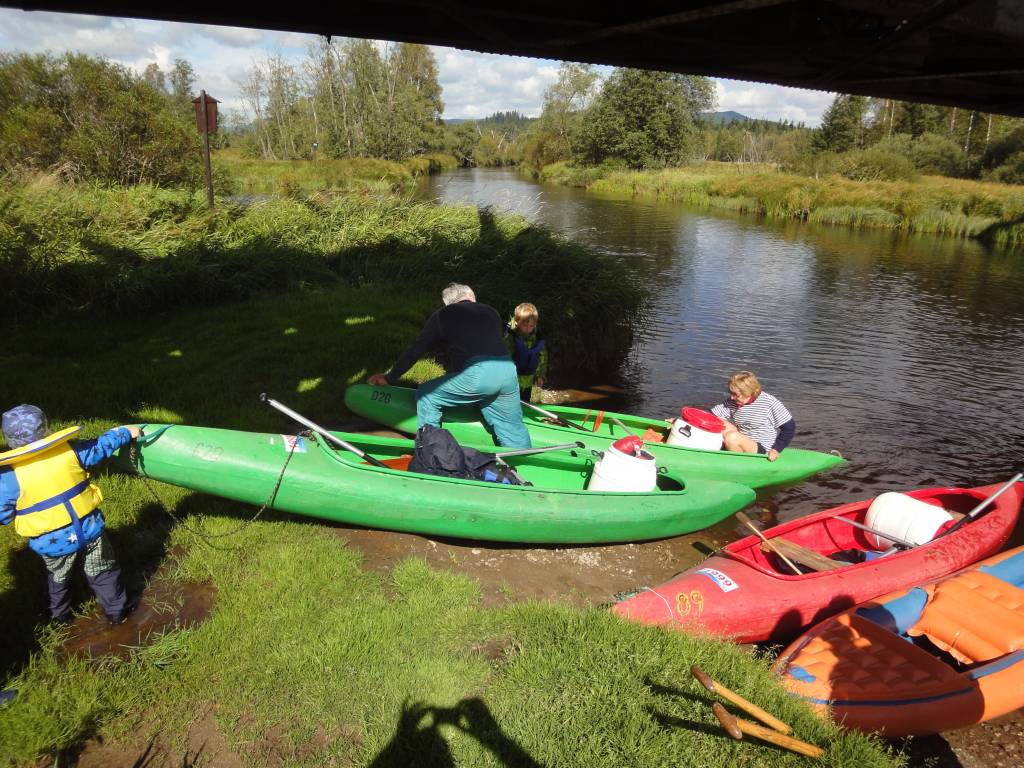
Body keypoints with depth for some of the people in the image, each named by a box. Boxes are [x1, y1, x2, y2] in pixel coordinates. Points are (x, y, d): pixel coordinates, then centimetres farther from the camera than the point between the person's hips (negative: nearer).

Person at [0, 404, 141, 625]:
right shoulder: (69, 450, -14)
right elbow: (100, 447, 2)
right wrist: (126, 432, 18)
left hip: (52, 541, 0)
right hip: (88, 528, 1)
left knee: (58, 577, 29)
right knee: (102, 572, 21)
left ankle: (60, 614, 49)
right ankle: (117, 611, 33)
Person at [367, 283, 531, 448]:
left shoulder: (442, 316, 17)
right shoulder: (491, 312, 28)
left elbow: (416, 350, 19)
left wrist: (389, 378, 28)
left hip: (475, 374, -4)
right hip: (508, 372, 4)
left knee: (426, 396, 14)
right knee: (513, 428, 19)